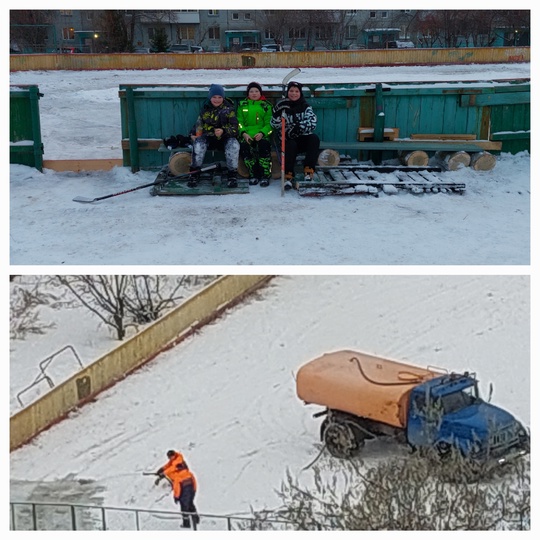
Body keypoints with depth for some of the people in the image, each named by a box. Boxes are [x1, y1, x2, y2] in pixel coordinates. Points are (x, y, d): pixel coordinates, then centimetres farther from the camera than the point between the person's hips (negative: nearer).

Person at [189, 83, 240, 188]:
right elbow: (199, 123, 19)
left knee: (234, 145, -34)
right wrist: (193, 134, 0)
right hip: (208, 137, 2)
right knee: (198, 144, -30)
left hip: (225, 137, -2)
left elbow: (234, 127, -10)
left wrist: (223, 131, -30)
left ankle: (232, 174, -19)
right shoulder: (206, 108, 7)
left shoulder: (229, 109, -4)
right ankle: (194, 173, -19)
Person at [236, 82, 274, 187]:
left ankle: (265, 175, -25)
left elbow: (269, 124, 4)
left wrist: (262, 133, -16)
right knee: (243, 146, -31)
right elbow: (239, 122, 9)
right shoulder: (242, 105, 17)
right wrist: (243, 133, -11)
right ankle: (253, 174, -18)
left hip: (262, 135, -1)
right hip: (247, 135, 1)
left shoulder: (266, 106, 12)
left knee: (264, 145, -33)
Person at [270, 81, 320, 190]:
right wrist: (278, 112, -23)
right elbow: (274, 124, -7)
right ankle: (288, 176, -29)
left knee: (314, 138, -28)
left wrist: (298, 126, -25)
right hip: (288, 139, -2)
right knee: (290, 145, -34)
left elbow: (312, 123, -9)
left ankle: (308, 171, -29)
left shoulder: (305, 107, 7)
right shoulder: (282, 106, 3)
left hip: (303, 138, 2)